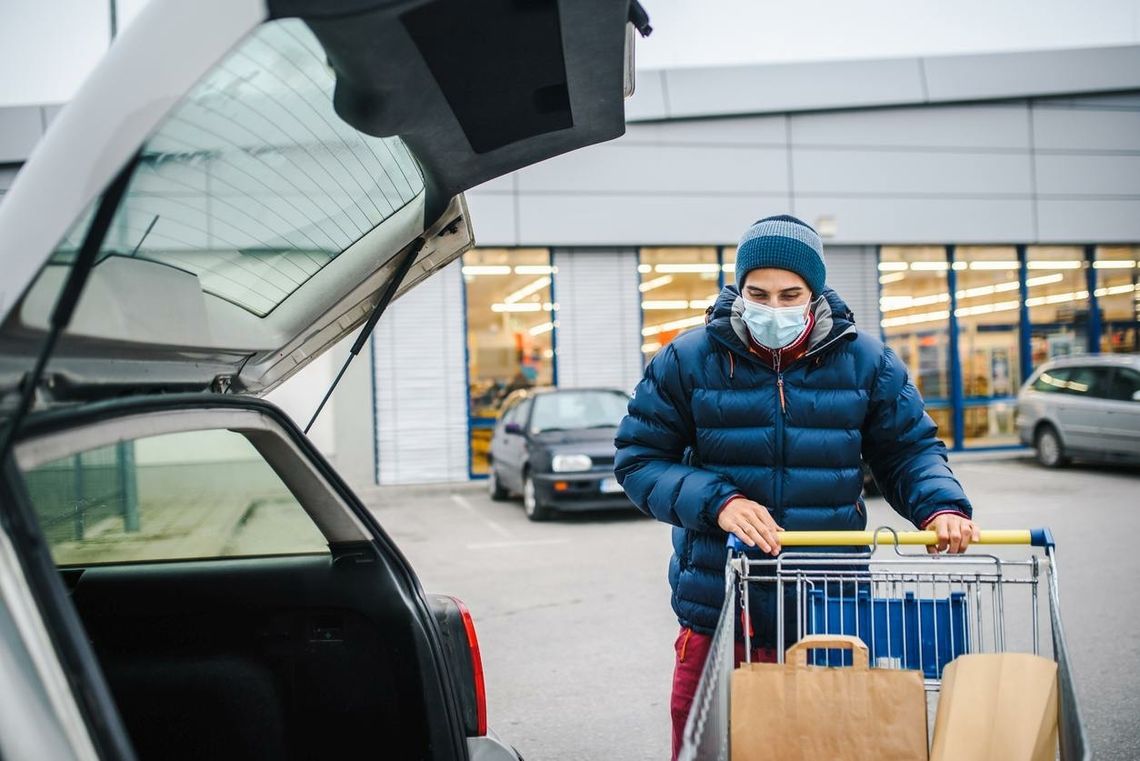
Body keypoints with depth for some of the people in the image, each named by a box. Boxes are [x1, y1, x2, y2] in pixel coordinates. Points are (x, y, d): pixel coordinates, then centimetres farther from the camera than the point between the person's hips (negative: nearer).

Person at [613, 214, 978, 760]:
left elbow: (909, 450, 12)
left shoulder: (864, 360, 3)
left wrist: (941, 506, -10)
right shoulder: (688, 361, -2)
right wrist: (716, 502, -18)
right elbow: (638, 459, -2)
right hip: (717, 614, -1)